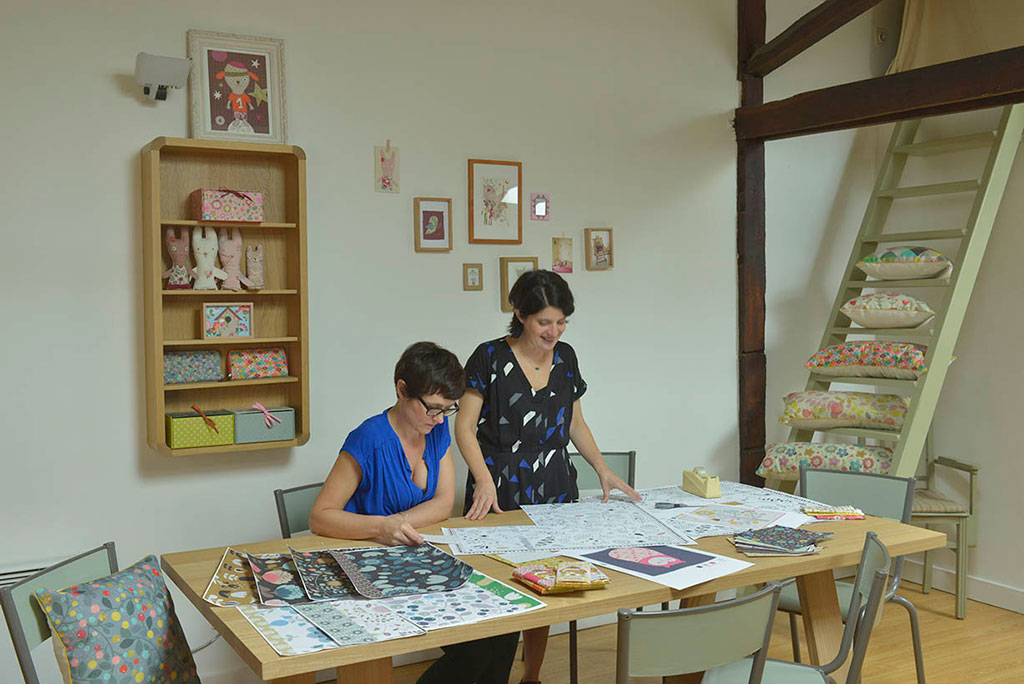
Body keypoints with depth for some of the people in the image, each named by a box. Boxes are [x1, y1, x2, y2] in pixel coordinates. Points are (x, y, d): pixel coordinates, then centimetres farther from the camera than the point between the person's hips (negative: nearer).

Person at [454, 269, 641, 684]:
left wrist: (603, 470, 7)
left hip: (555, 492, 5)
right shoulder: (490, 358, -7)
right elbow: (465, 425, -8)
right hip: (501, 495, -4)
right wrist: (484, 480, -21)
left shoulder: (565, 358, 8)